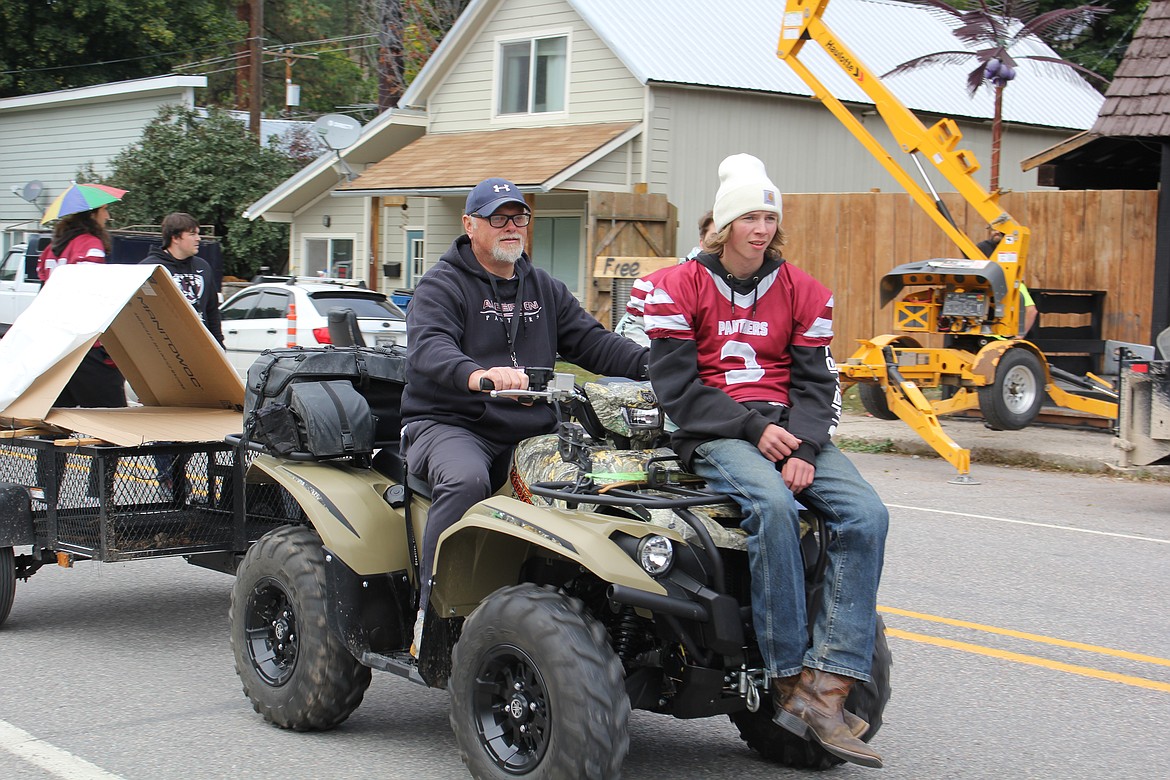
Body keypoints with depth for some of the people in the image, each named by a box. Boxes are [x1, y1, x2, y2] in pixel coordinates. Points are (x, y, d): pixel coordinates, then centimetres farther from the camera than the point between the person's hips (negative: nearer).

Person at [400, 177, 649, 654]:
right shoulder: (441, 287, 1)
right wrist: (477, 375, -41)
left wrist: (651, 363, -7)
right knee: (465, 480, -37)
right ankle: (432, 612, -29)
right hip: (450, 424, -5)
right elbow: (428, 350, -18)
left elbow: (590, 341, 12)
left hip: (531, 431, 5)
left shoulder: (544, 289, 22)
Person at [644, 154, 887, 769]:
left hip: (788, 427, 4)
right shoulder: (679, 288, 3)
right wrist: (754, 428, -14)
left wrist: (803, 447, -10)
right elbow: (677, 388, -3)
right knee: (772, 505, -36)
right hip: (712, 434, -4)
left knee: (866, 515, -23)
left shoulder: (803, 292, 14)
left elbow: (817, 382, 10)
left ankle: (825, 690, -28)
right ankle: (788, 682, -31)